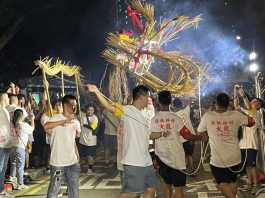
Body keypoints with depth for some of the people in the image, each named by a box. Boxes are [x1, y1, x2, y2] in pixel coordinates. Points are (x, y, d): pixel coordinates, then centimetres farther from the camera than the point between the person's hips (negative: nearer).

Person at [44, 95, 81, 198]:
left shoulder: (76, 121, 9)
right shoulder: (57, 117, -11)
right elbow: (46, 127, -32)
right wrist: (64, 121, -33)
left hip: (73, 161, 6)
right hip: (58, 162, -6)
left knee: (74, 188, 15)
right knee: (54, 189, 5)